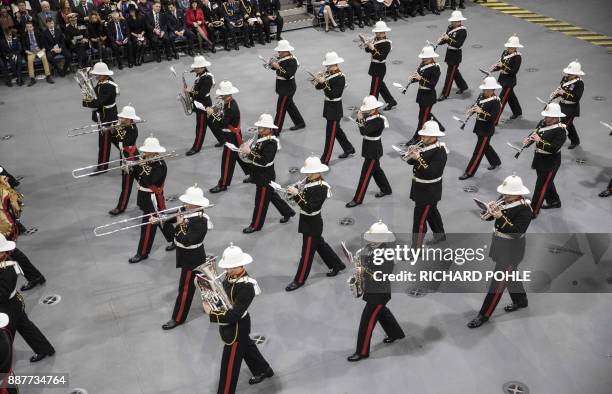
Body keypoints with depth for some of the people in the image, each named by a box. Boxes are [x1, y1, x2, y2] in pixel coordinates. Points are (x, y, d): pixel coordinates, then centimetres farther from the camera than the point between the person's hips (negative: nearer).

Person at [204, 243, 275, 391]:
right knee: (246, 346, 32)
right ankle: (262, 370, 56)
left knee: (229, 364, 7)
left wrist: (211, 313, -30)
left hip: (236, 328, -9)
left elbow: (234, 315, -33)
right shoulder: (231, 275, -10)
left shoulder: (246, 286, -34)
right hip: (232, 325, 10)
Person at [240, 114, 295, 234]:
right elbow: (254, 152, 10)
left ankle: (256, 225, 22)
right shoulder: (260, 137, 0)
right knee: (271, 195, 24)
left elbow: (263, 161, -32)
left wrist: (249, 152, -32)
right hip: (260, 175, 9)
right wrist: (246, 150, -9)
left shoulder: (271, 143, -25)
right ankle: (288, 212, 42)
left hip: (265, 177, -9)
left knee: (261, 201, 6)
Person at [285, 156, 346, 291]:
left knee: (307, 252, 6)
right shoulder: (309, 180, -3)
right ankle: (337, 265, 44)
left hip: (312, 224, -9)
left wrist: (296, 194, -33)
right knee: (319, 244, 25)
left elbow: (309, 208, -31)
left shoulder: (320, 188, -28)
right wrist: (292, 190, -13)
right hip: (306, 220, 9)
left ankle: (299, 280, 21)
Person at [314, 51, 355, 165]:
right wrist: (318, 80, -16)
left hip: (334, 109, -9)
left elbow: (332, 95, -27)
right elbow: (318, 87, 4)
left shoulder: (340, 78, -21)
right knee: (336, 130, 22)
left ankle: (325, 160, 6)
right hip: (328, 106, 9)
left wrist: (323, 83, -29)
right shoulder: (328, 73, 3)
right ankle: (349, 149, 40)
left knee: (330, 134, -1)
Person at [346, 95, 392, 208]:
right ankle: (386, 189, 43)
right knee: (376, 169, 24)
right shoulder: (371, 117, 1)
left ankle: (358, 199, 6)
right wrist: (360, 118, -12)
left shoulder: (379, 120, -24)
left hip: (373, 151, -9)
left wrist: (360, 120, -23)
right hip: (370, 148, 9)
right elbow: (363, 131, 1)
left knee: (365, 174, -2)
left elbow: (364, 131, -32)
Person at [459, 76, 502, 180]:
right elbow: (476, 106, 12)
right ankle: (496, 162, 47)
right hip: (479, 127, 8)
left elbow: (493, 117, -25)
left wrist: (481, 111, -33)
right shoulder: (482, 96, 2)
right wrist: (472, 109, -11)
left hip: (487, 130, -8)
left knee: (478, 151, -1)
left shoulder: (496, 102, -20)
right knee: (485, 146, 24)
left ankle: (469, 172, 5)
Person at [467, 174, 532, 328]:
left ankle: (484, 315, 9)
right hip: (499, 245, 8)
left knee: (498, 283, 0)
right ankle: (520, 301, 48)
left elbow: (516, 232, -29)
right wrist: (489, 211, -20)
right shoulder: (505, 201, -2)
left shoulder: (524, 210, -23)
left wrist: (500, 217, -34)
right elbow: (487, 216, 3)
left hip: (511, 250, -8)